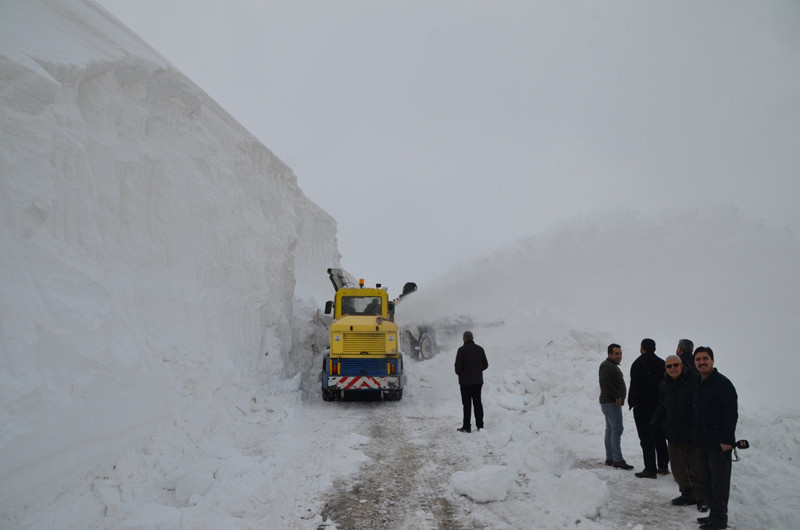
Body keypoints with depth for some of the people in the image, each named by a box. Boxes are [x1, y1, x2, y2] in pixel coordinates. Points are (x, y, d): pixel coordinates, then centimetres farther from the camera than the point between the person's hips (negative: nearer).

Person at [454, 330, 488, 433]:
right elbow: (485, 365, 9)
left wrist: (459, 373, 6)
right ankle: (480, 425, 15)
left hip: (466, 381, -5)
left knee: (467, 403, -1)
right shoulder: (480, 349, 5)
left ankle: (467, 426, 1)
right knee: (477, 402, 12)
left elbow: (458, 366, -14)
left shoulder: (462, 350, -12)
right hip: (478, 380, 5)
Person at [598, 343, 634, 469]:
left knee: (610, 430, 11)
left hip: (613, 402, 11)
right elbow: (604, 382, -26)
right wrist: (617, 395, -21)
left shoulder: (613, 366, 21)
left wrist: (618, 396, 12)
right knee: (617, 429, -13)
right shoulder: (606, 366, -13)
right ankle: (618, 460, -14)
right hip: (611, 402, -11)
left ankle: (609, 458, 15)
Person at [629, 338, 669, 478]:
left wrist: (632, 402, -7)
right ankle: (663, 466, 23)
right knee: (660, 436, 17)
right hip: (660, 406, 6)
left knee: (646, 438, -3)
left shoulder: (638, 363, -12)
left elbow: (634, 386, -16)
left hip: (643, 407, -6)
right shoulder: (662, 363, 7)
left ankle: (650, 469, -4)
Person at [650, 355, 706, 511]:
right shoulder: (664, 385, 8)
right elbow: (662, 408, 17)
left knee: (696, 468, 4)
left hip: (692, 434, -5)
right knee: (678, 468, 12)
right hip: (673, 435, 6)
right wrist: (654, 420, 0)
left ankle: (701, 497, 19)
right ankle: (688, 494, 28)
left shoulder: (694, 380, -11)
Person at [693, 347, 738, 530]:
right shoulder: (699, 384, 13)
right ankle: (714, 513, 24)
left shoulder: (723, 383, -13)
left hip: (719, 444, -8)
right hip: (702, 443, 8)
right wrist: (696, 435, 16)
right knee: (706, 480, 14)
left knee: (719, 481, -1)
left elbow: (731, 414, -16)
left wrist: (726, 440, -19)